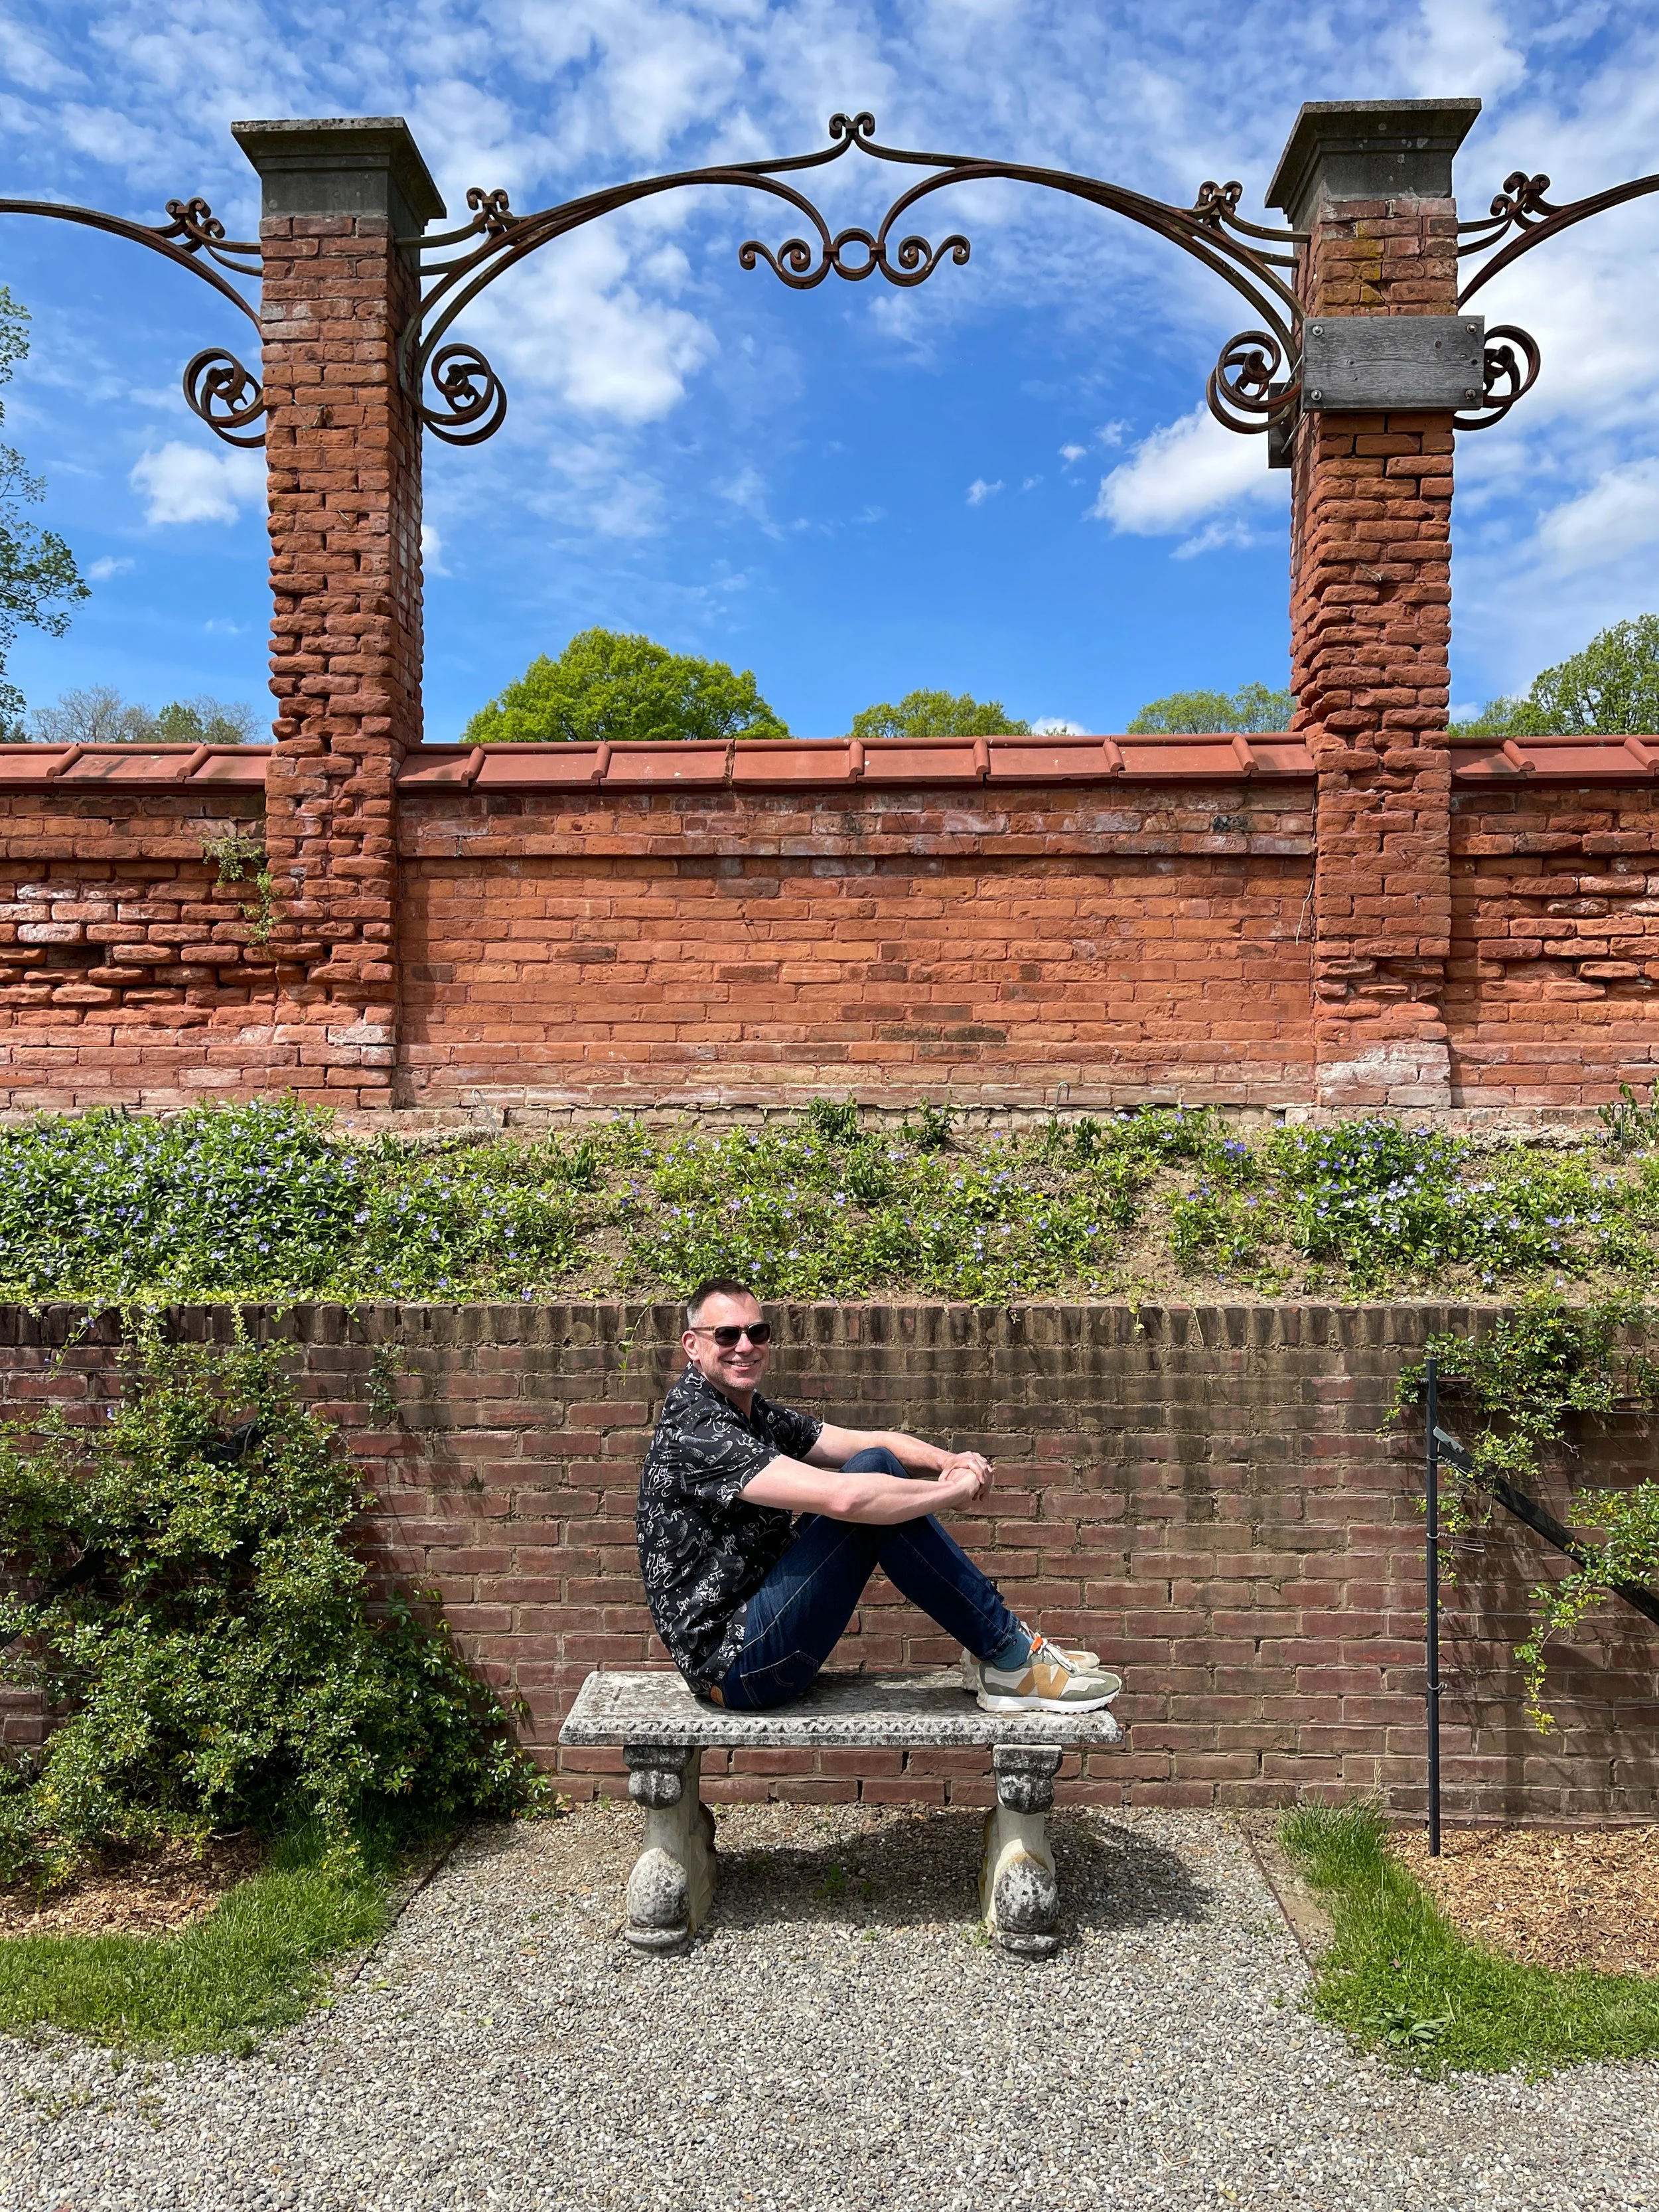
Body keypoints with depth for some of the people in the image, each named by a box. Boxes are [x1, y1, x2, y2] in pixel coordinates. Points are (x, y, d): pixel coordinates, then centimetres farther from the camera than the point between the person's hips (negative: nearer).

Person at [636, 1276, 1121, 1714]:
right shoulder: (696, 1428, -20)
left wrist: (952, 1461, -12)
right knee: (869, 1484, -21)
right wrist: (957, 1488, -17)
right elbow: (843, 1498, -30)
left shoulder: (754, 1414, 10)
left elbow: (871, 1441, 8)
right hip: (736, 1666, -9)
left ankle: (993, 1648, 4)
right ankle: (1014, 1664, -10)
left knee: (876, 1467, 0)